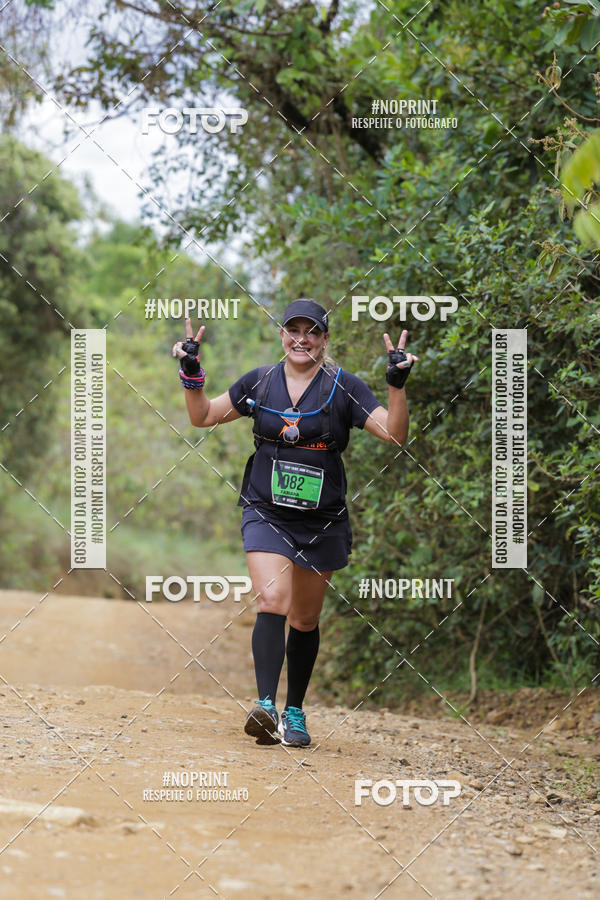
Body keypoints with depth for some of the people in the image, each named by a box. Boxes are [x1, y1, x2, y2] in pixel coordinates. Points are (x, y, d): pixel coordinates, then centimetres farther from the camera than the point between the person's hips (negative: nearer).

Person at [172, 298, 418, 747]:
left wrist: (397, 384, -24)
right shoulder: (260, 382, 3)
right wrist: (191, 373, -1)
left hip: (322, 521, 0)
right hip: (267, 513, 0)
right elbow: (204, 416, 13)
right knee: (271, 602, -21)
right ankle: (265, 706, -29)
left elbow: (395, 433, -11)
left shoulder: (344, 387, -3)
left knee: (305, 620, 9)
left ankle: (295, 713, 25)